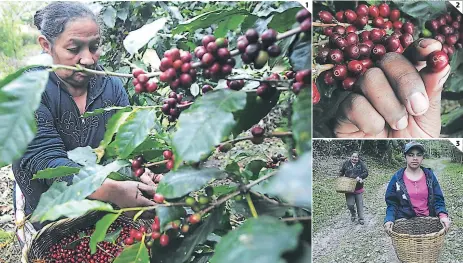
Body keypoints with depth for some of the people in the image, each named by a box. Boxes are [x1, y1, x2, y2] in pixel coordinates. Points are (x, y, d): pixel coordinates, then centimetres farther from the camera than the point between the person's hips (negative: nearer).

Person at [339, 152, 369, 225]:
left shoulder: (361, 164, -2)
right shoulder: (346, 164, 1)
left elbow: (366, 173, -5)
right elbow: (341, 173, 13)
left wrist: (359, 177, -20)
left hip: (359, 188, 0)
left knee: (360, 204, 7)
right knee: (350, 204, -4)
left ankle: (361, 219, 21)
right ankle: (353, 215, 26)